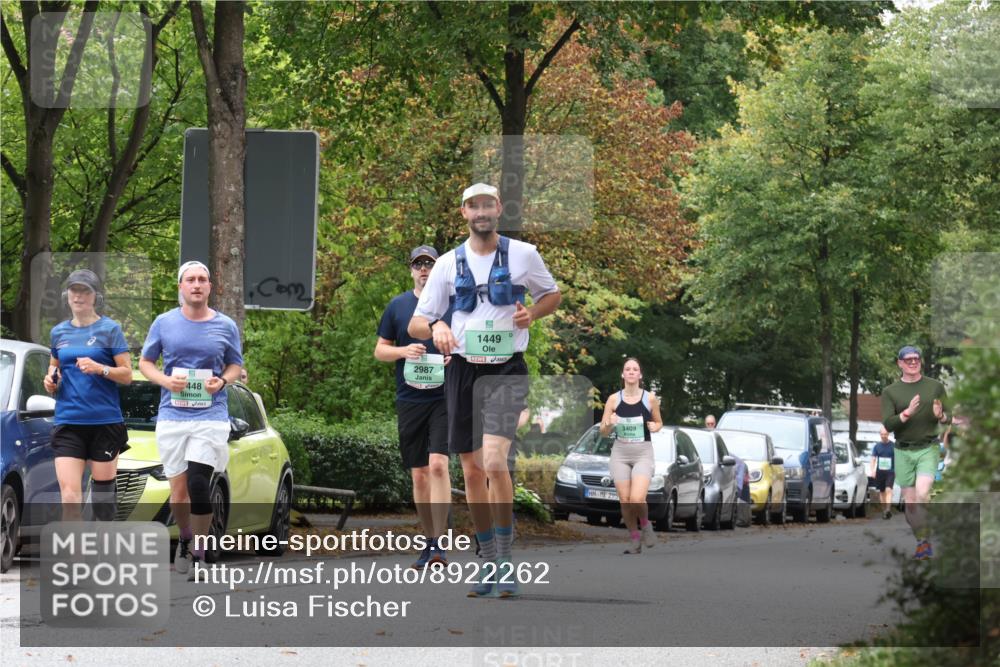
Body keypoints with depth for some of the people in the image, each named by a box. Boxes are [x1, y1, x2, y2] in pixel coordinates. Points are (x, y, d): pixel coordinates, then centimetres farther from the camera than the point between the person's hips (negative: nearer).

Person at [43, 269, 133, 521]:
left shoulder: (110, 329, 0)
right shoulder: (59, 332, 12)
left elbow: (127, 375, -2)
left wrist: (100, 368, -20)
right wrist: (50, 381, 3)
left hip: (105, 421, -2)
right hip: (68, 422, 2)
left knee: (102, 488, 6)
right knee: (69, 493, -11)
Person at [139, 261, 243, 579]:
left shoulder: (226, 326, 4)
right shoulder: (164, 323, 4)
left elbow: (235, 365, 14)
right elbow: (145, 362, 11)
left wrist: (222, 381, -8)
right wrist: (166, 380, -9)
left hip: (211, 416, -1)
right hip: (172, 417, 2)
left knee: (198, 484, -16)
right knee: (178, 491, 6)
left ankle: (198, 554, -4)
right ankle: (185, 538, 34)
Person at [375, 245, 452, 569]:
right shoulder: (397, 306, 10)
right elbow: (379, 350, 13)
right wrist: (404, 351, -7)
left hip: (444, 397, -3)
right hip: (409, 398, 3)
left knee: (438, 465, -18)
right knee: (418, 474, 6)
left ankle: (440, 543, -19)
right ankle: (429, 543, 16)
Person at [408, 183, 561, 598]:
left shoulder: (523, 254, 2)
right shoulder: (449, 263, 6)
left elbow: (553, 295, 17)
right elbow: (416, 324, 7)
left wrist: (532, 314, -5)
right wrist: (435, 327, -17)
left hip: (507, 371, -3)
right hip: (463, 371, 3)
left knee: (494, 462, -21)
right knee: (472, 471, 5)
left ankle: (504, 559, -13)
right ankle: (488, 562, 18)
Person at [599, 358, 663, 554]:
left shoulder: (650, 398, -1)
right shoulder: (613, 399, 1)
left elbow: (659, 422, 14)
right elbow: (603, 431, 6)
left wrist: (655, 427, -9)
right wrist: (609, 424, -17)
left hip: (643, 452, -2)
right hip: (620, 452, 2)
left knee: (637, 499, -19)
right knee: (624, 501, 1)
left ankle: (645, 524, 13)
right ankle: (635, 539, 19)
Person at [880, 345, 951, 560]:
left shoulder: (935, 387, 4)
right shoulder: (890, 392, 2)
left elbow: (948, 417, 8)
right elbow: (888, 424, -7)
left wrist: (941, 416, -16)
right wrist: (907, 413, -25)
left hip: (928, 449, -2)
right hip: (903, 452, 2)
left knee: (922, 495, -21)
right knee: (910, 502, 4)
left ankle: (924, 540, -9)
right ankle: (921, 542, 18)